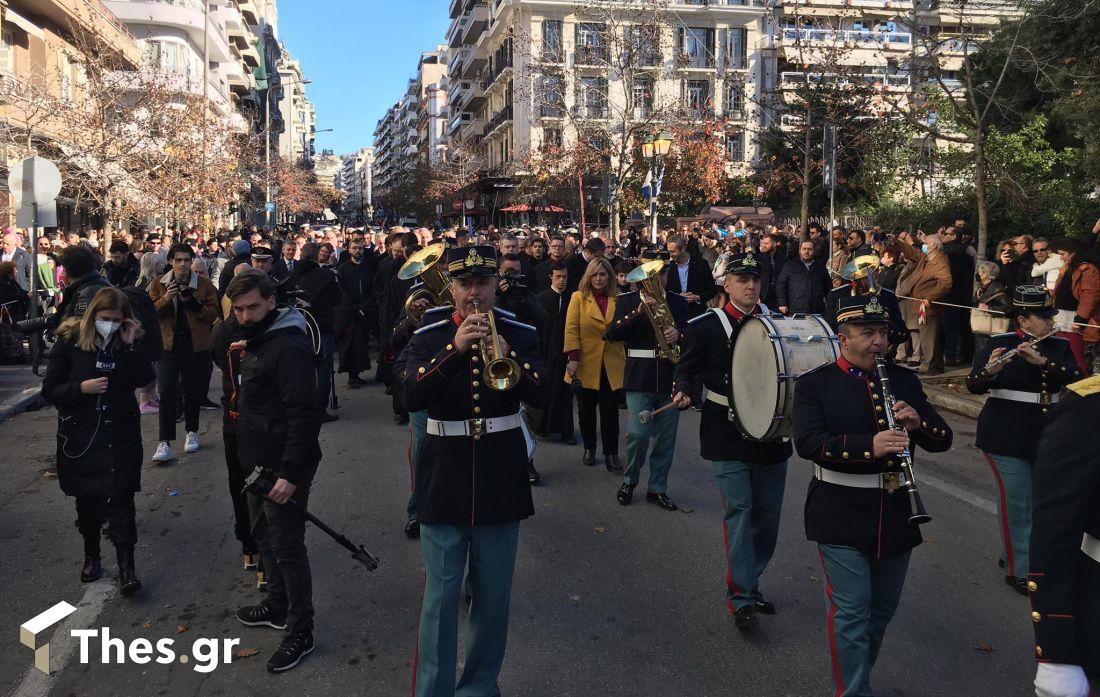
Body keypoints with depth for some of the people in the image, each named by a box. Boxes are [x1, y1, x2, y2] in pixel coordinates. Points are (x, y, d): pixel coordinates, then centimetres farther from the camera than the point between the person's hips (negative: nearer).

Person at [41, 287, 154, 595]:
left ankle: (126, 566, -2)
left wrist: (131, 345, -18)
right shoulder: (70, 341, -6)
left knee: (121, 498, -5)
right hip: (80, 434, 0)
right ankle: (91, 556, 32)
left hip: (120, 434, 0)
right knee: (87, 499, 13)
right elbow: (49, 390, -4)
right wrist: (81, 388, -20)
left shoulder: (128, 340, -1)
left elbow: (145, 378, -11)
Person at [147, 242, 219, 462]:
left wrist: (193, 302, -19)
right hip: (168, 344, 0)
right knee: (167, 392, -9)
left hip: (196, 345, 0)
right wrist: (165, 299, -19)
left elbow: (213, 315, -4)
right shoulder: (158, 284, 5)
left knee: (193, 392, 11)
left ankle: (192, 432, 31)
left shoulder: (204, 285, 1)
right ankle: (165, 442, -7)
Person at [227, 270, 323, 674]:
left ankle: (300, 632, 13)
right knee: (264, 535, 22)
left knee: (287, 548, -1)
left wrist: (290, 473, -27)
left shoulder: (287, 347, -21)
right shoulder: (256, 342, 10)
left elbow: (305, 415, -26)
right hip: (260, 464, 10)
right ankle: (277, 606, 41)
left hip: (284, 469, -10)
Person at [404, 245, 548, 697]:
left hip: (500, 479, 1)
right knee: (440, 596, 3)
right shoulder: (429, 337, 0)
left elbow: (541, 397, -11)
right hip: (445, 480, -1)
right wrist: (455, 350, -27)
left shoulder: (520, 335, 1)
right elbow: (411, 398, -16)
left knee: (492, 596, 12)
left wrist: (508, 356, -28)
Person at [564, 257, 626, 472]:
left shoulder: (617, 300, 8)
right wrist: (573, 358, -14)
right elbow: (571, 329, -5)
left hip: (612, 365, 1)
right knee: (586, 409, 10)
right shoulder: (578, 298, 2)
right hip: (586, 364, -1)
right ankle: (589, 448, 27)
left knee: (610, 411, 2)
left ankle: (611, 454, 10)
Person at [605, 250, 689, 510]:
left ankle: (657, 488, 21)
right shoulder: (627, 301, 3)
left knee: (666, 437, 6)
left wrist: (678, 334, -14)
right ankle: (629, 480, 15)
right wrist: (638, 312, -19)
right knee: (638, 433, -10)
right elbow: (612, 334, -8)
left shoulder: (678, 302, 11)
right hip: (639, 378, -3)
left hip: (670, 378, 3)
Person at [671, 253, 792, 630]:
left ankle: (749, 581, 29)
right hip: (727, 436, -4)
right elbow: (687, 370, -1)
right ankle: (741, 596, 0)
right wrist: (685, 392, -22)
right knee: (739, 510, -8)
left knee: (767, 512, 11)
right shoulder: (706, 326, -4)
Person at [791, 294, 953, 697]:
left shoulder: (904, 381, 8)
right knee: (850, 611, -3)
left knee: (882, 608, 17)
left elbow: (943, 439, 7)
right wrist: (870, 446, -31)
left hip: (894, 516, 5)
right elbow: (807, 442, -19)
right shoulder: (815, 384, -5)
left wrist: (917, 424, -16)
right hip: (841, 518, -5)